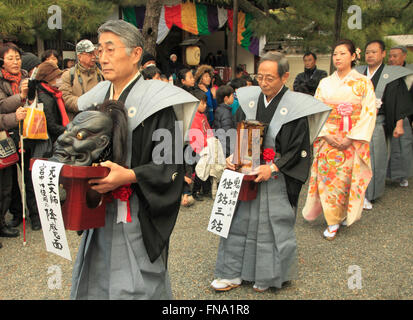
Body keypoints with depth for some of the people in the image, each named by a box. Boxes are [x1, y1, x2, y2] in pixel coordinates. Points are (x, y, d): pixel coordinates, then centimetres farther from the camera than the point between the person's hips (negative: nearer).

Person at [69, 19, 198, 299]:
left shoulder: (154, 101, -12)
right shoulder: (98, 98, 9)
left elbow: (171, 164, -15)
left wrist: (129, 176, -27)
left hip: (138, 217, -6)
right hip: (101, 213, 6)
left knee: (133, 287, 4)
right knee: (95, 282, 16)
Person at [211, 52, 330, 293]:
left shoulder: (295, 107, -11)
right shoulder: (249, 99, 2)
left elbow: (299, 149, -11)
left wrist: (272, 168, -19)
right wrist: (233, 157, -6)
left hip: (277, 181, -4)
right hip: (246, 174, 5)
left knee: (273, 225, 7)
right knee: (239, 221, 9)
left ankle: (269, 276, 28)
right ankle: (233, 273, 24)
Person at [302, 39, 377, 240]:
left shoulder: (363, 83, 1)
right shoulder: (325, 83, 7)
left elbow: (369, 113, -5)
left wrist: (351, 138, -13)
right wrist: (327, 135, -10)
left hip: (353, 141, -2)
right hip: (327, 140, 2)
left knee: (348, 177, 0)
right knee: (327, 177, 0)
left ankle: (346, 214, 19)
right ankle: (333, 222, 13)